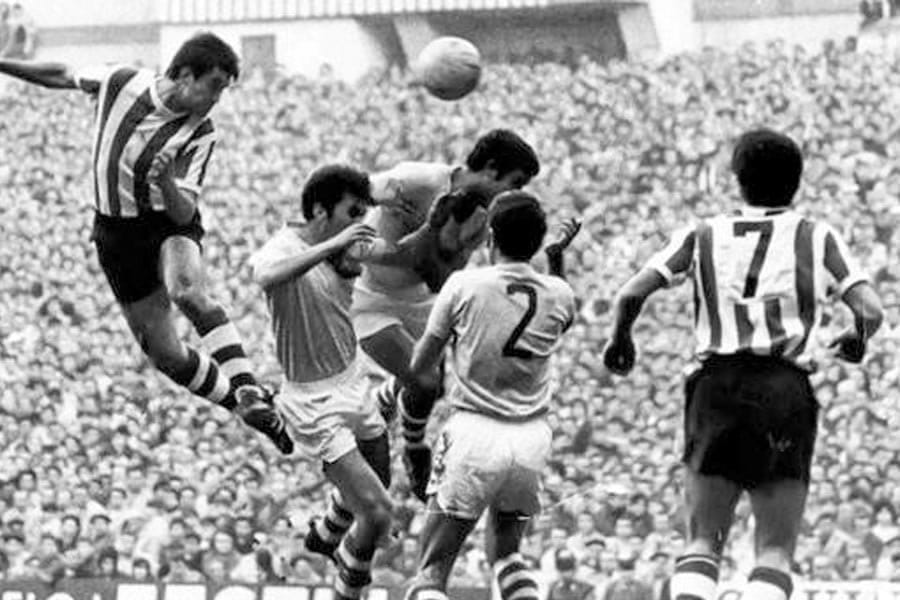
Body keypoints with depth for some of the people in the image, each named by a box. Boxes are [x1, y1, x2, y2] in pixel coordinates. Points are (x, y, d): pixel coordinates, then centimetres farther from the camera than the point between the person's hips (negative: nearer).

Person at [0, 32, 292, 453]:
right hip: (117, 232, 3)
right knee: (166, 355, -1)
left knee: (187, 292, -37)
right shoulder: (120, 84, -11)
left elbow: (184, 212, -18)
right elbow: (61, 76, 7)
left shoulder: (201, 134, -15)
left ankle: (250, 393, -38)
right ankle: (243, 405, 14)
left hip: (170, 226, -2)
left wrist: (167, 185, -39)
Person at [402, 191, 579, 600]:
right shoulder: (559, 295, 0)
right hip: (532, 438, 4)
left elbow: (419, 369, 2)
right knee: (505, 550, 27)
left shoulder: (463, 286, -8)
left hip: (474, 431, -4)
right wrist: (559, 255, 30)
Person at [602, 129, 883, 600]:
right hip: (787, 391, -1)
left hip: (717, 385, 1)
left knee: (703, 542, 6)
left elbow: (630, 295, 3)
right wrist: (857, 340, 23)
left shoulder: (703, 236, 12)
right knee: (776, 549, 3)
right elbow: (870, 311, 0)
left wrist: (620, 340, 23)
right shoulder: (816, 238, 10)